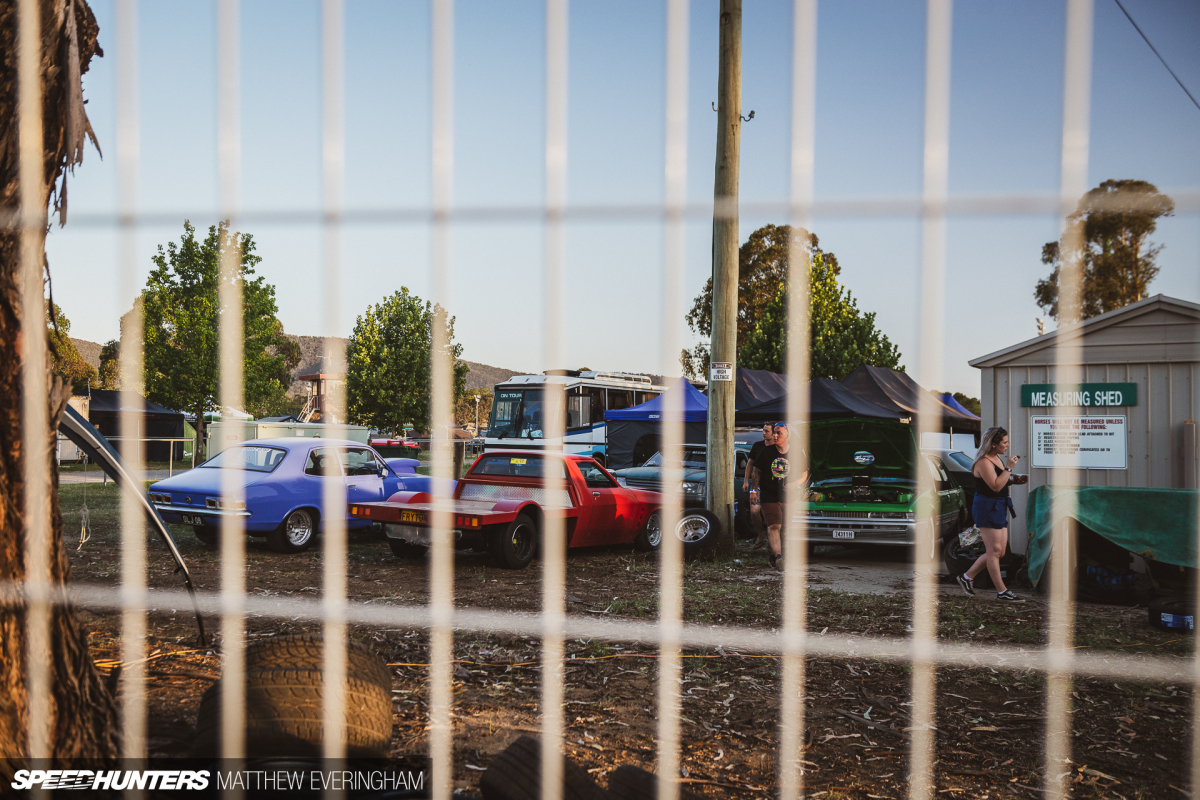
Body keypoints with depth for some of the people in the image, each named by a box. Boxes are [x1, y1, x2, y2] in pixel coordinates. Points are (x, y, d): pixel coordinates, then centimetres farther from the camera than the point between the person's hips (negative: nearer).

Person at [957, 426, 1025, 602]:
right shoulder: (983, 462, -16)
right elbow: (996, 486, -24)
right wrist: (1008, 468, -21)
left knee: (999, 551, 10)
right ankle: (1002, 592, -3)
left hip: (998, 508, 10)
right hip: (986, 508, -10)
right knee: (994, 551, -6)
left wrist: (1012, 478, 12)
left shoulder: (997, 458, 15)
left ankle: (967, 576, 20)